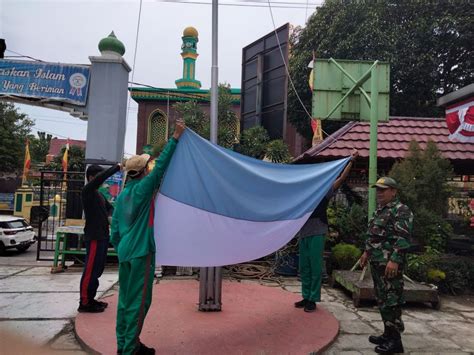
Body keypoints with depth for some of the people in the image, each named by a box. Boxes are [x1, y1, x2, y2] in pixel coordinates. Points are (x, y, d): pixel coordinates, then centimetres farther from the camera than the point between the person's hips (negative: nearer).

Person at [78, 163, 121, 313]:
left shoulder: (99, 194, 17)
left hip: (102, 236, 9)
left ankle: (90, 299, 22)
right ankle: (84, 303, 2)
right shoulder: (87, 190, -8)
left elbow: (109, 208, 25)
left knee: (98, 269, 13)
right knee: (90, 270, -5)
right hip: (94, 237, -9)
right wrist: (117, 167, -23)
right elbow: (101, 177, -25)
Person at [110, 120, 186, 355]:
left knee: (125, 299, 13)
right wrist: (175, 139, -14)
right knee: (139, 300, 0)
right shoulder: (143, 188, -9)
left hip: (125, 252, 8)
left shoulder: (122, 195, 11)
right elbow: (161, 166, -16)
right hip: (141, 252, -8)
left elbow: (115, 230, 14)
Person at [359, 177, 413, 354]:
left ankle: (395, 340, 5)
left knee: (391, 301, -4)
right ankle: (388, 334, 26)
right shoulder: (380, 210, 17)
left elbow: (403, 238, -20)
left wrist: (394, 260, -25)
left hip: (390, 263, -10)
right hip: (377, 262, 10)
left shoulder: (401, 210, -11)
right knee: (382, 299, 15)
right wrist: (367, 252, 26)